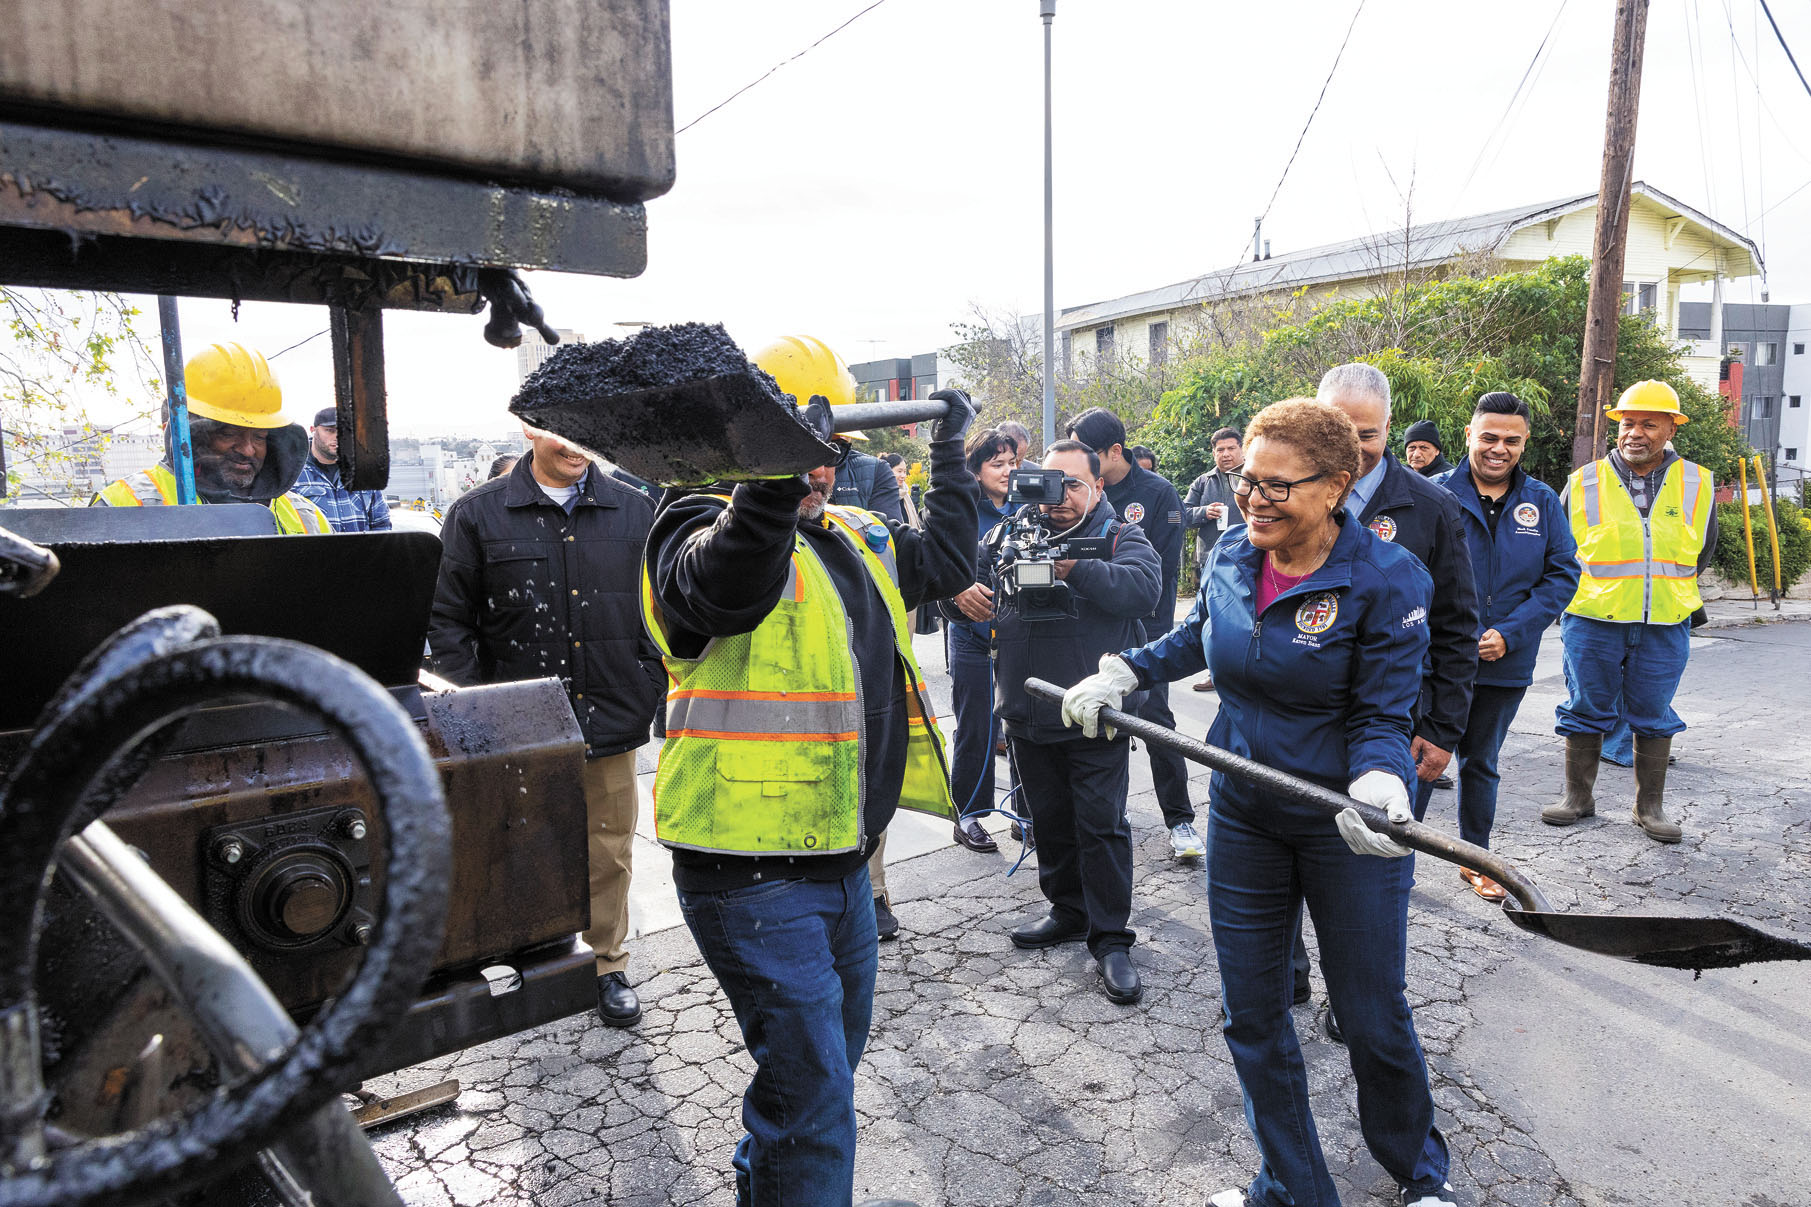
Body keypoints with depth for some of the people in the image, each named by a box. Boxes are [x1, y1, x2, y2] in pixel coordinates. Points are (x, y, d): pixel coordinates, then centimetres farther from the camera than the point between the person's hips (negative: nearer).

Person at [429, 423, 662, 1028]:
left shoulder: (632, 511, 5)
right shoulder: (479, 514, -2)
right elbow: (447, 621, -1)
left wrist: (649, 691, 2)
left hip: (611, 724, 2)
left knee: (609, 854, 13)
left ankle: (608, 966, 32)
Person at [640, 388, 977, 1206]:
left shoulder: (856, 539, 12)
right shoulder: (705, 526, -12)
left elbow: (946, 560, 26)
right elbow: (730, 579, -36)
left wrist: (950, 450, 27)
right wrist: (776, 473, -51)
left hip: (838, 858, 9)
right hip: (754, 876, -9)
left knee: (834, 1052, 26)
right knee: (810, 1089, -3)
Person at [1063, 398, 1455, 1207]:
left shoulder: (1387, 579, -17)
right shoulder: (1229, 558, -3)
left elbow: (1383, 715, -14)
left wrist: (1377, 784, -34)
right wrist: (1121, 675, 12)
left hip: (1347, 829, -4)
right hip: (1242, 817, 5)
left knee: (1374, 1021, 11)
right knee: (1252, 1017, 13)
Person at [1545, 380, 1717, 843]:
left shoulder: (1698, 484, 4)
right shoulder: (1584, 482, -1)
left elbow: (1703, 550, 19)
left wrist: (1670, 591, 16)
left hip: (1666, 626, 1)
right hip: (1592, 622, -1)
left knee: (1653, 715, 9)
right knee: (1586, 709, 6)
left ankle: (1650, 806, 21)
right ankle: (1578, 796, 20)